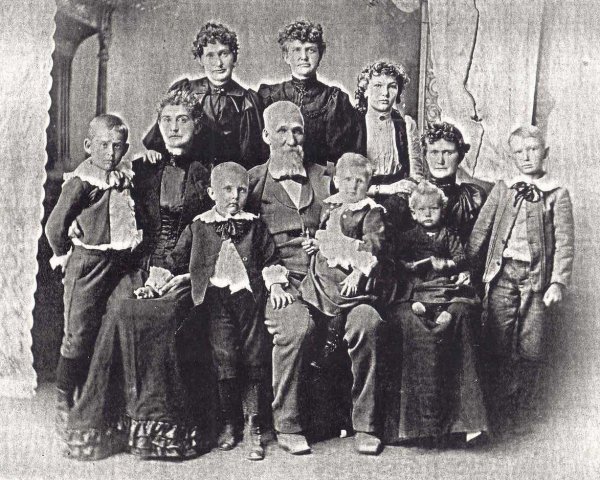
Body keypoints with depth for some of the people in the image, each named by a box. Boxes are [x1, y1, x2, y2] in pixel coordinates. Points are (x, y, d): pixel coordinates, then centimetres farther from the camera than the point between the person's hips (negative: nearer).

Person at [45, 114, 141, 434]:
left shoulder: (126, 175, 8)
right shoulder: (80, 182, -14)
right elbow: (55, 225, -17)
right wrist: (63, 252, -5)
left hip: (121, 263, 7)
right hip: (88, 263, -6)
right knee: (79, 335, 0)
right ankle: (64, 403, 15)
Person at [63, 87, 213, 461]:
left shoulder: (207, 176, 8)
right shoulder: (142, 171, 16)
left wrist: (188, 274, -11)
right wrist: (150, 272, -4)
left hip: (187, 274, -2)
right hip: (143, 268, 2)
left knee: (159, 315, -31)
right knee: (121, 311, -28)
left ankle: (162, 426, -22)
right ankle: (111, 421, -21)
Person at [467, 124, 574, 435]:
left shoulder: (557, 195, 5)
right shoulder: (502, 190, 10)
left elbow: (564, 243, 0)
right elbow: (480, 231, 9)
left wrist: (558, 282, -8)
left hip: (536, 275, -1)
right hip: (503, 272, 1)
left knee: (531, 348, 3)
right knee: (498, 344, 1)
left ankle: (522, 414, 17)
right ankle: (495, 411, 11)